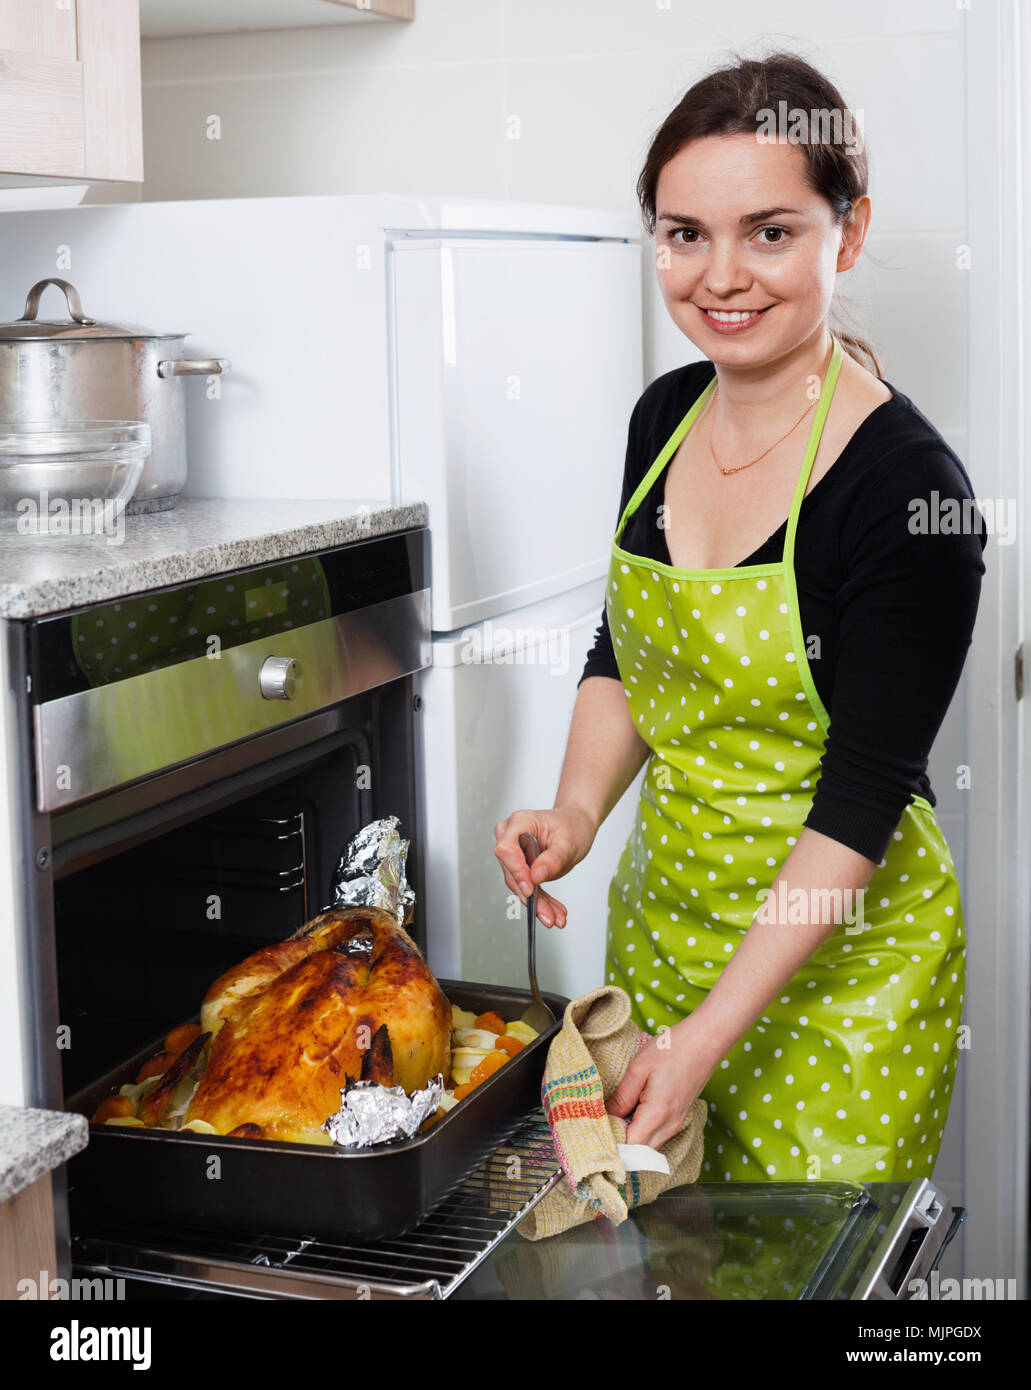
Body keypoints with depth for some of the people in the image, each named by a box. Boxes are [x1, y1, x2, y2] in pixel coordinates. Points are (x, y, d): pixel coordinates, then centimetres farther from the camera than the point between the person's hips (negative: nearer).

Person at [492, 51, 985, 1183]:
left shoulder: (908, 486, -21)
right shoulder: (665, 416, 0)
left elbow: (862, 797, -20)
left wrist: (711, 1033, -21)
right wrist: (577, 810, -8)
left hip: (839, 945, -6)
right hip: (665, 903, 6)